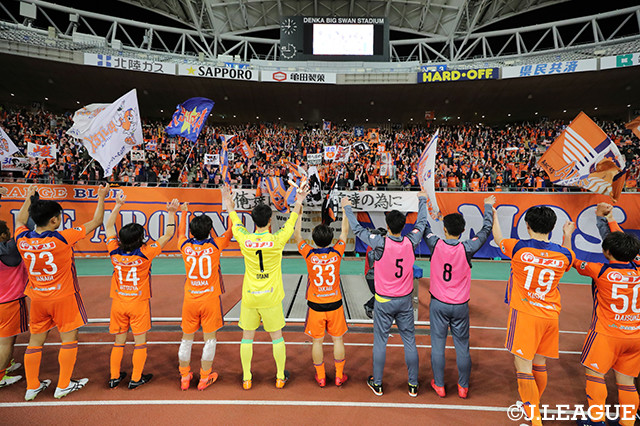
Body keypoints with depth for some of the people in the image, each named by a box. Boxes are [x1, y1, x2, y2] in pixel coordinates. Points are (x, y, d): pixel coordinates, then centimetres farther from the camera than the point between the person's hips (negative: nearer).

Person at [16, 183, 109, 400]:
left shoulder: (23, 240, -8)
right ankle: (63, 386, 18)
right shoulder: (62, 238, -22)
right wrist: (101, 198, -1)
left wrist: (28, 198, 27)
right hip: (63, 297, -5)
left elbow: (19, 220, 18)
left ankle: (32, 387, 29)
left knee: (35, 342, 16)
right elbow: (96, 222, -12)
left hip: (37, 299, 5)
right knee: (69, 340, 9)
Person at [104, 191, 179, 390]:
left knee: (119, 341, 16)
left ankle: (114, 377, 26)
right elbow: (167, 235, -11)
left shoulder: (115, 252, -8)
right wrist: (171, 213, -9)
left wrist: (118, 205, 9)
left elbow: (109, 227, 7)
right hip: (139, 303, -4)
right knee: (140, 341, 8)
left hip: (118, 303, 4)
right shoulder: (145, 253, -18)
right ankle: (136, 379, 16)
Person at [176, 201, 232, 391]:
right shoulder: (215, 246, -11)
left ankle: (184, 377, 29)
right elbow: (230, 231, 5)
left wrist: (183, 213, 31)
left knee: (187, 338, 15)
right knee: (209, 337, 10)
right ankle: (205, 378, 19)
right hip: (210, 298, -2)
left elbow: (180, 233, 18)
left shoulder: (186, 247, -5)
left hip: (190, 299, 3)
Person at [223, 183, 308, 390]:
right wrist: (299, 203, 18)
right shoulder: (277, 240, -13)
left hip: (249, 297, 2)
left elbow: (235, 223, 13)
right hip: (271, 297, -1)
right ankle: (280, 377, 25)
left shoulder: (245, 239, -8)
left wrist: (230, 206, 30)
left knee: (247, 337, 14)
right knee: (276, 337, 12)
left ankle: (247, 378, 25)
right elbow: (291, 222, 4)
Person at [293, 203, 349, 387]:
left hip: (315, 305, -1)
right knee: (337, 339, 14)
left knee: (317, 341, 12)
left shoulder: (310, 255, -13)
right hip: (335, 303, 1)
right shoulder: (336, 253, -11)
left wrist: (299, 212, 7)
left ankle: (320, 377, 23)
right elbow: (344, 233, 5)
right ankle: (339, 376, 25)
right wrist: (345, 211, 14)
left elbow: (297, 236, 2)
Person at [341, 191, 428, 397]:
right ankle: (413, 384, 26)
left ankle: (377, 384, 24)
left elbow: (358, 229, -7)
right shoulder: (410, 242, -10)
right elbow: (421, 222, 8)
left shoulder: (381, 243, -19)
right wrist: (422, 200, 23)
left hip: (384, 301, -3)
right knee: (409, 342, 13)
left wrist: (347, 207, 7)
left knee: (380, 342, 10)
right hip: (405, 300, 3)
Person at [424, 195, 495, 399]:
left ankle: (439, 385, 23)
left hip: (438, 304, 0)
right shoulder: (467, 249, -13)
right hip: (460, 305, 1)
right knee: (462, 346, 13)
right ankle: (463, 387, 27)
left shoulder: (436, 245, -13)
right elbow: (486, 230, 2)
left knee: (438, 345, 10)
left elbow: (424, 227, 5)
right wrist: (488, 206, 17)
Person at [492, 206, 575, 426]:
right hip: (550, 315, 5)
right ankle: (533, 406, 39)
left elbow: (498, 239, 10)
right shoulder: (563, 254, -2)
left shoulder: (518, 248, -12)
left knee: (523, 366, 1)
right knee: (539, 364, 20)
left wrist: (493, 215, 25)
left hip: (525, 314, -5)